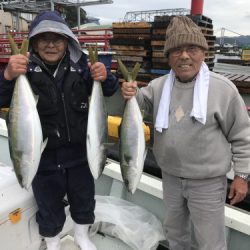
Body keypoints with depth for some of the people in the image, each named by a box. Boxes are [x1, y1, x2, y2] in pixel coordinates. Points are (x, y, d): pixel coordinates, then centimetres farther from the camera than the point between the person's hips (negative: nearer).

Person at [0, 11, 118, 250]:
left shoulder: (79, 65, -7)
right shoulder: (25, 69, -13)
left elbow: (108, 91, 1)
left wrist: (105, 78, -23)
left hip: (79, 152, 2)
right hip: (43, 157, -2)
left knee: (84, 199, 22)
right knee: (49, 208, 18)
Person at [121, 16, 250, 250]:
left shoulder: (222, 88, -15)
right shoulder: (159, 85, -4)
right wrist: (131, 93, -24)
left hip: (207, 182, -4)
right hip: (170, 176, 5)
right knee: (174, 229, 27)